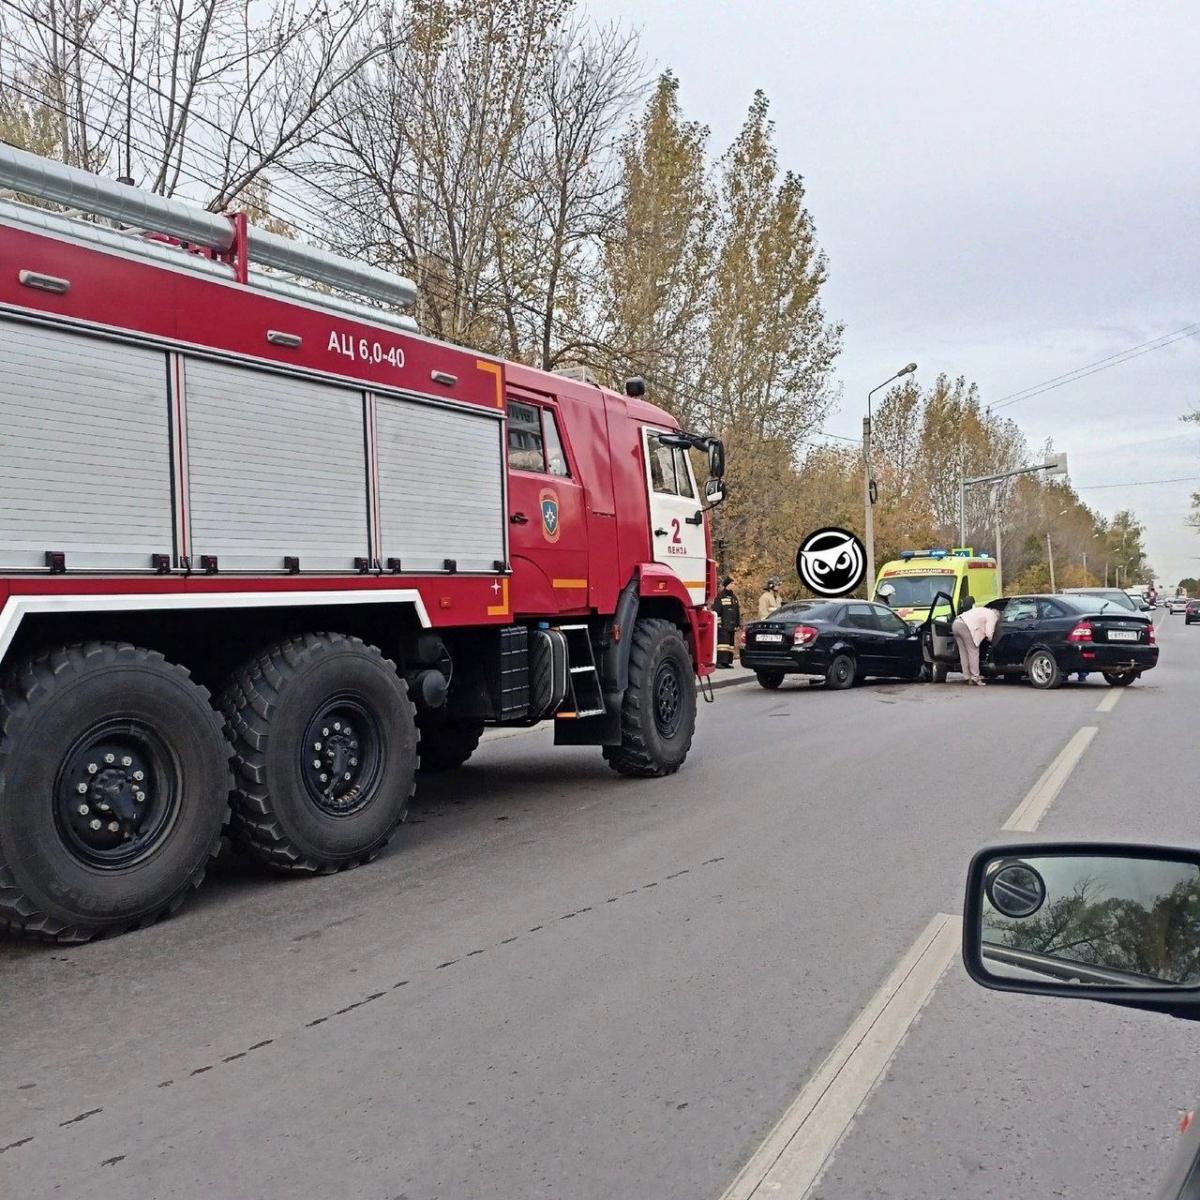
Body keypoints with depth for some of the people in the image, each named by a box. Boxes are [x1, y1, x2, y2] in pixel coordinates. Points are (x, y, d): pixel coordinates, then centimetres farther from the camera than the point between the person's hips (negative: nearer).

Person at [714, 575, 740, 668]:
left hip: (731, 625, 8)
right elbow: (716, 611, -11)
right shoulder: (720, 596, -6)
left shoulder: (734, 597, 18)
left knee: (730, 643, 9)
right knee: (722, 642, -14)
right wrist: (718, 623, -16)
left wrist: (737, 624, 19)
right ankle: (719, 661, -14)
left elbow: (738, 611, 23)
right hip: (723, 626, -8)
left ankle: (727, 661, 14)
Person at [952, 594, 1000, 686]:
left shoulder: (985, 611, 33)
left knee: (964, 653, 11)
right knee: (973, 652, -5)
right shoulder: (992, 616, 5)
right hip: (965, 626, -9)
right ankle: (975, 677, -7)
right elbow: (989, 633, -5)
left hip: (956, 623, 9)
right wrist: (990, 638, 15)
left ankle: (967, 677, 13)